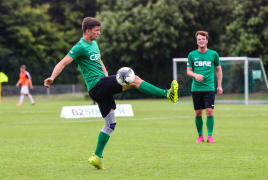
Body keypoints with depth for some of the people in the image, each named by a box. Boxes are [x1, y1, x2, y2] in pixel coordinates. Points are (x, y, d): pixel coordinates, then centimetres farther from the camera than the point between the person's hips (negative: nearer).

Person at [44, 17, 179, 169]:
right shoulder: (80, 47, -7)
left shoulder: (94, 44, 20)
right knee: (135, 80, -16)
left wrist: (106, 74, 18)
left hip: (102, 86, 9)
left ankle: (97, 157, 10)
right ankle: (167, 94, -16)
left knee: (110, 124, 8)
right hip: (97, 85, -9)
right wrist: (52, 78, -27)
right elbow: (63, 63, -13)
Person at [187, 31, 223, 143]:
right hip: (196, 88, 1)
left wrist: (219, 86, 8)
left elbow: (219, 70, 13)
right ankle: (200, 136, 14)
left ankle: (210, 136, -3)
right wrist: (195, 75, -13)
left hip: (209, 88, -1)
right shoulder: (192, 55, 6)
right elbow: (188, 71, 9)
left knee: (209, 111, -10)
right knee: (198, 113, 3)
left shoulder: (213, 54, 4)